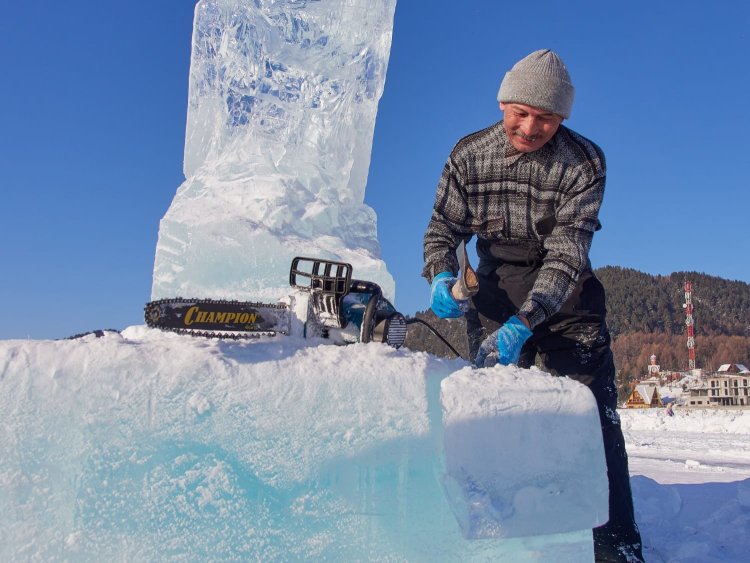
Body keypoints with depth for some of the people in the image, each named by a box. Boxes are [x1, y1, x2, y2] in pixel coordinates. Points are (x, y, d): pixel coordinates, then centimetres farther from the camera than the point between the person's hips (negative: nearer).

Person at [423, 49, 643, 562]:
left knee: (594, 415, -7)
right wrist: (442, 277, -24)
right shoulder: (468, 155, -7)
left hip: (566, 296, -1)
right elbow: (443, 230, -2)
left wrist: (525, 321, -34)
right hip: (495, 295, 2)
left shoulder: (584, 162, -14)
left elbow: (566, 253, -22)